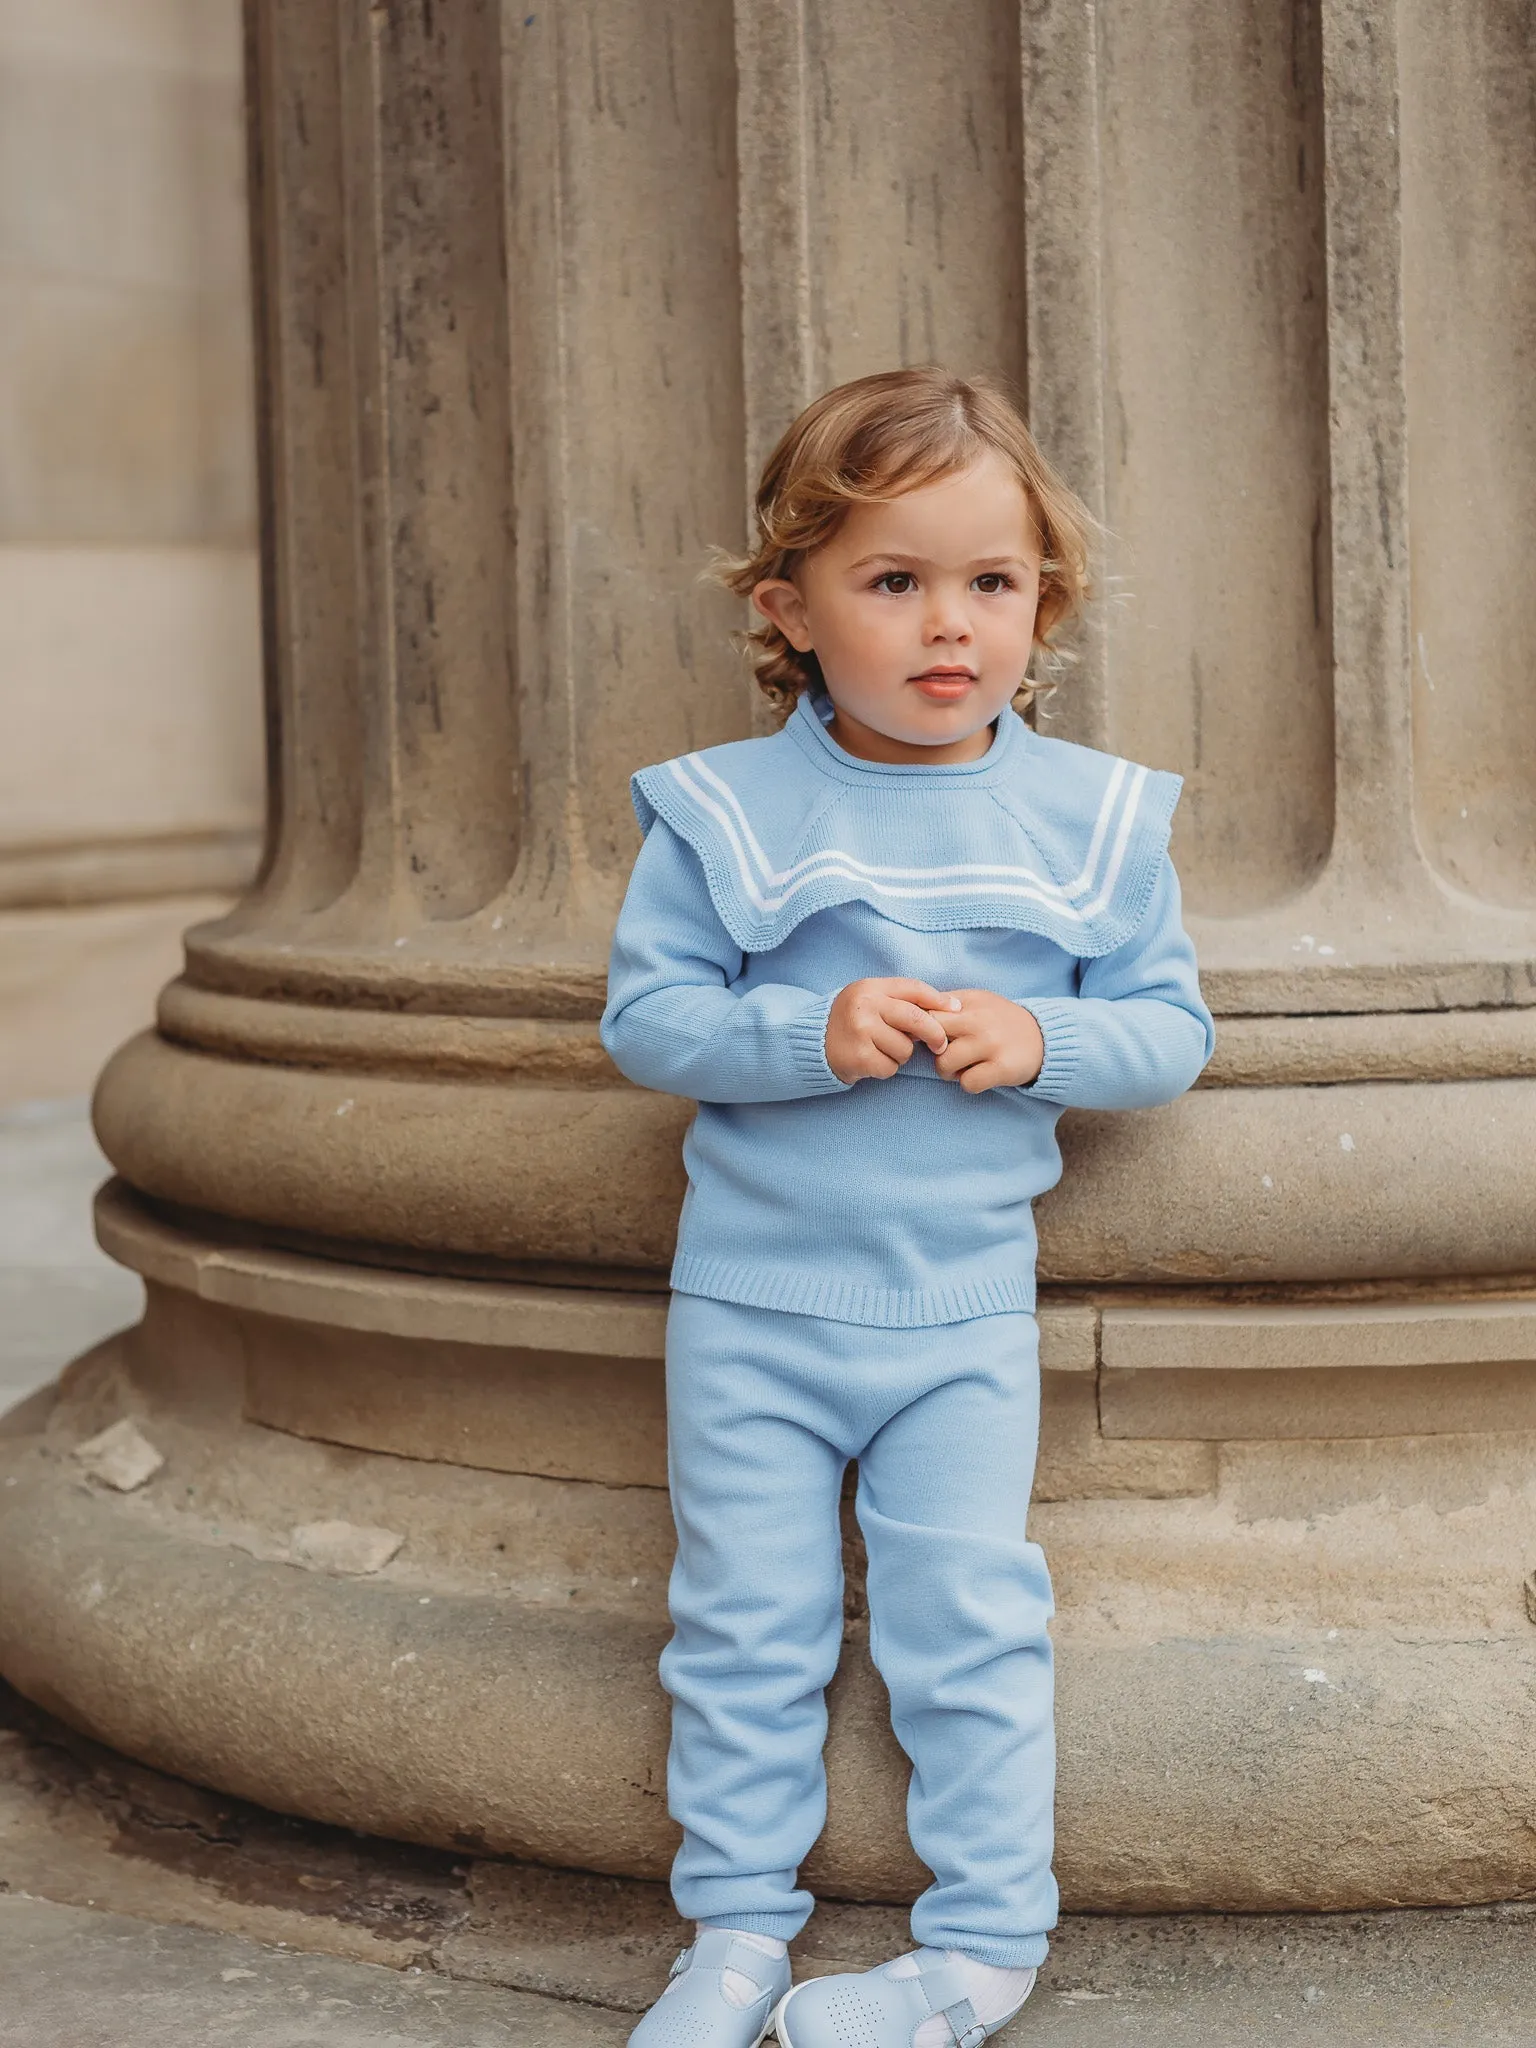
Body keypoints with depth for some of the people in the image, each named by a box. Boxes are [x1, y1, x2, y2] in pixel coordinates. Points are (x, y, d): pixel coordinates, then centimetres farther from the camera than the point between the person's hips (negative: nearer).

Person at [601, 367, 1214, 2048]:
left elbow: (1171, 1028, 2)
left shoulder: (1092, 818, -2)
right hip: (751, 1298, 0)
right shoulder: (722, 810, -6)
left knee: (970, 1621, 3)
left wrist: (1039, 1042, -18)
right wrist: (811, 1034, -23)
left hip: (968, 1299, 0)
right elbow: (645, 1016, -7)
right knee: (742, 1624, 8)